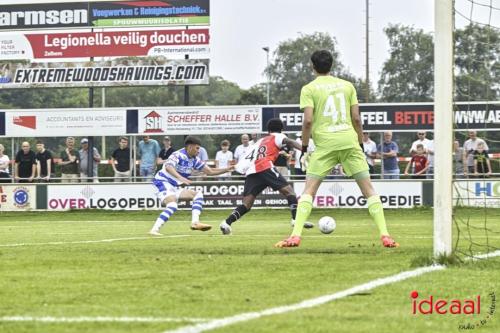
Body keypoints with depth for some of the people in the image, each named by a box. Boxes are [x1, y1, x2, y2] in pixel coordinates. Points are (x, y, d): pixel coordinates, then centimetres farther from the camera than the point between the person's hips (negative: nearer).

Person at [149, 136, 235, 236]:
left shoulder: (194, 160, 7)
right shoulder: (178, 155, -18)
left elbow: (210, 171, 13)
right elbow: (168, 167, -39)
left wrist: (227, 169, 2)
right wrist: (181, 178, -54)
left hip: (175, 187, 9)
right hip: (163, 182, -9)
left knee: (198, 194, 3)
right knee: (172, 205, -31)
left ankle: (195, 222, -11)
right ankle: (154, 230, -34)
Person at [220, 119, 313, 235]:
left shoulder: (260, 141, 34)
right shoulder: (277, 137, 16)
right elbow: (289, 142, -6)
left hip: (251, 171, 6)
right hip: (265, 168, -6)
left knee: (246, 205, 4)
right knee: (288, 190, -2)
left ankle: (227, 222, -15)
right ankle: (296, 219, -20)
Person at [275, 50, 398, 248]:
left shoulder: (309, 89, 4)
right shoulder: (347, 86, 13)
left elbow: (308, 120, -6)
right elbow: (356, 119, 9)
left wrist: (304, 149, 2)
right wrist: (361, 145, 17)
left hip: (325, 143, -2)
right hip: (350, 141, 2)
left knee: (309, 190, 2)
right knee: (368, 189, 4)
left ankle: (295, 236, -11)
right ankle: (385, 236, -4)